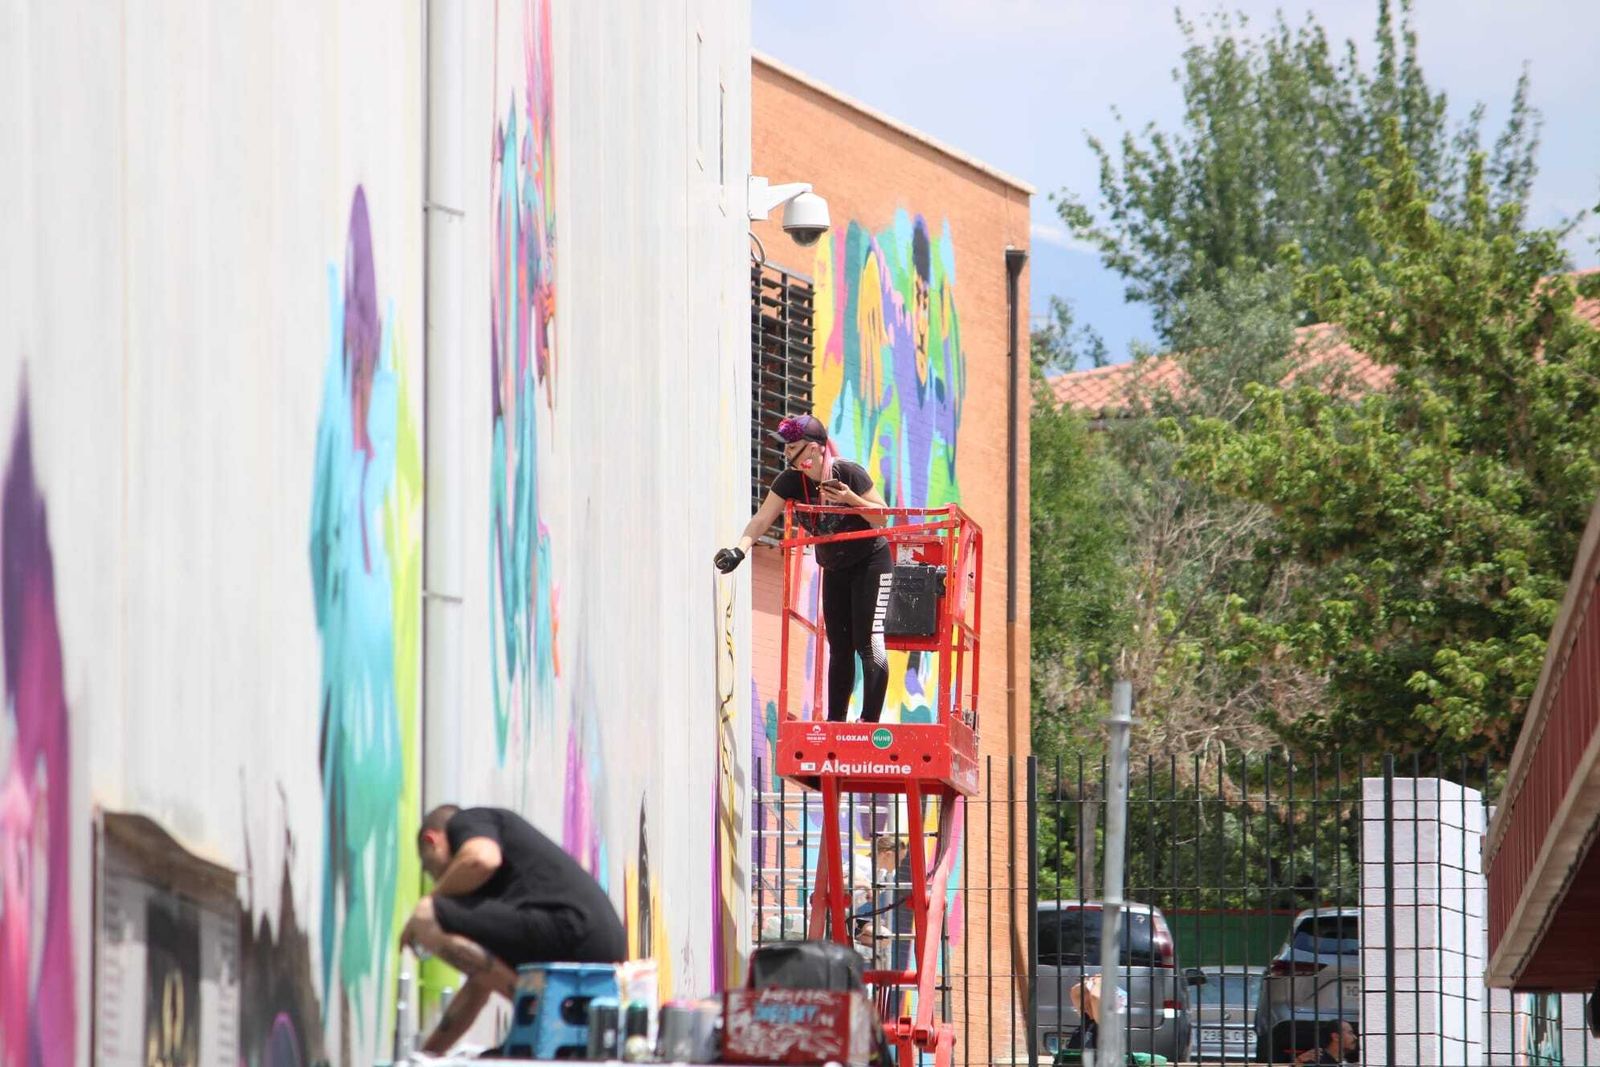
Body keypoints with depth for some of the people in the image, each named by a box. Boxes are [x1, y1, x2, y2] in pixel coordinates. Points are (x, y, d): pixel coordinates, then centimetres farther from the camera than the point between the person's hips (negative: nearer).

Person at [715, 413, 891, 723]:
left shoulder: (849, 473, -21)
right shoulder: (791, 481, -8)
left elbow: (883, 517, -14)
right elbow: (762, 519, -15)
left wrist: (852, 499, -31)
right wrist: (739, 549, -31)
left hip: (870, 563, -6)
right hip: (834, 569, 6)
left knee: (868, 642, -14)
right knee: (839, 647, 7)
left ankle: (871, 722, -15)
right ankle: (836, 722, 11)